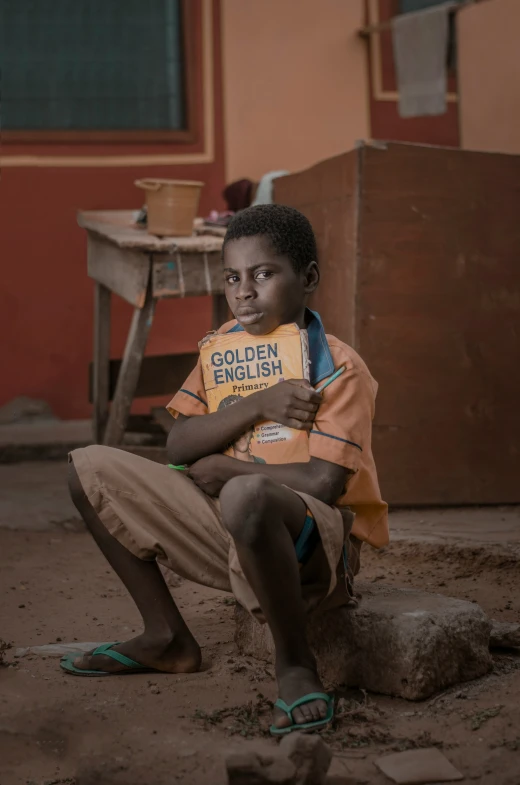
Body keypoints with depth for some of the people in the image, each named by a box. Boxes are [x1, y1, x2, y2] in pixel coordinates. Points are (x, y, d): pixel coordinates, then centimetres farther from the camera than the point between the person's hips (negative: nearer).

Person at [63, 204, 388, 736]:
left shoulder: (339, 369, -12)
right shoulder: (224, 345, 7)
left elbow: (323, 483, -22)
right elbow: (178, 446, -2)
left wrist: (224, 471, -11)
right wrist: (257, 404, -17)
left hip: (319, 549, -7)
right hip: (232, 534, 7)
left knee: (245, 497, -43)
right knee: (90, 468, 2)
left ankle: (294, 663, -19)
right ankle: (165, 637, 9)